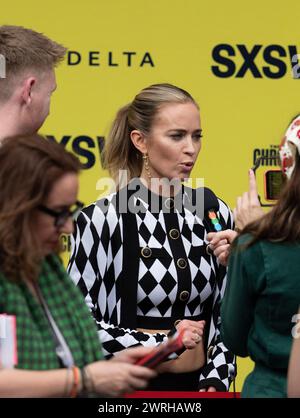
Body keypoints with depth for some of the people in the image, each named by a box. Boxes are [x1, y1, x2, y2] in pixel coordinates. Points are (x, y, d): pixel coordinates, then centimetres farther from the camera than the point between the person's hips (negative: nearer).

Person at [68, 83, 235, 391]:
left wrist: (216, 380, -3)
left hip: (198, 384, 4)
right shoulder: (103, 219, -13)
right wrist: (161, 342, -18)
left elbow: (227, 314, 8)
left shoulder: (215, 212, 0)